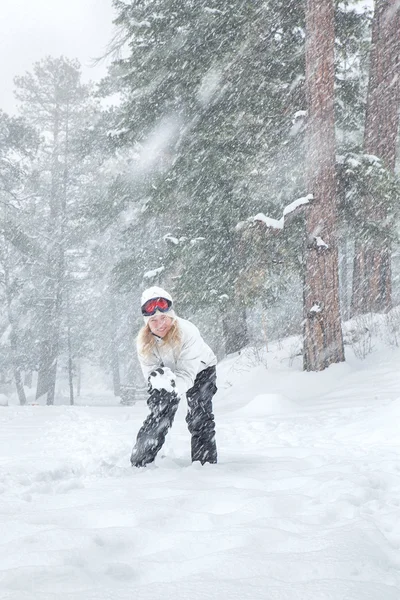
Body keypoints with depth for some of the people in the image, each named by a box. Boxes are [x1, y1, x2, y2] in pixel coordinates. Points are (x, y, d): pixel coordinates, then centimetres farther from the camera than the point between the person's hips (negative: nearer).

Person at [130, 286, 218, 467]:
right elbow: (151, 372, -27)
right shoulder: (144, 341, -25)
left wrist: (173, 385, -60)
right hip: (169, 373, 3)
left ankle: (206, 462, -9)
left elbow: (187, 374, -40)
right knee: (159, 413, -5)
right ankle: (139, 462, 7)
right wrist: (159, 380, -50)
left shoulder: (187, 332, -39)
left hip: (200, 369, -3)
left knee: (199, 416, -18)